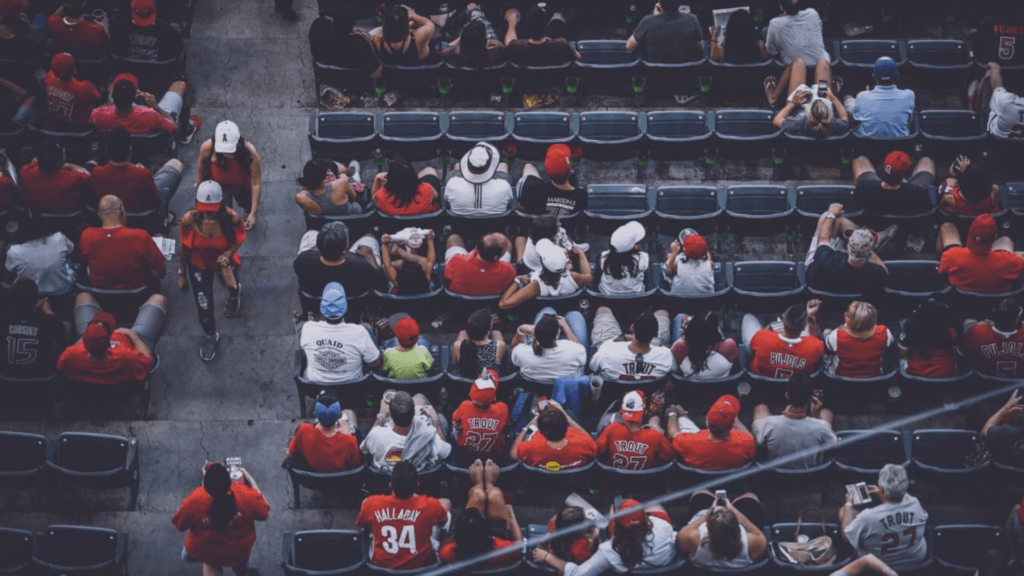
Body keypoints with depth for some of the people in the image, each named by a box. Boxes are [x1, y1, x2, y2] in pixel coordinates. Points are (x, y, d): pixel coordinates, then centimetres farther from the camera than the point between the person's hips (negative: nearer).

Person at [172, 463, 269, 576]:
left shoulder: (194, 502, -33)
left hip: (204, 552, 0)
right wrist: (250, 480, -6)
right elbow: (265, 514, -12)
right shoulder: (246, 495, -33)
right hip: (239, 553, 0)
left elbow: (180, 526, -13)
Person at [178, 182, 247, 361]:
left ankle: (234, 293, 57)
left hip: (223, 259, 0)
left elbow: (239, 239, -12)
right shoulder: (189, 220, -33)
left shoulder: (231, 218, -35)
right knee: (204, 307, 3)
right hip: (199, 263, 0)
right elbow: (183, 247, -14)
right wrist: (182, 275, -1)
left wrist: (228, 254, -33)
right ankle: (210, 336, 36)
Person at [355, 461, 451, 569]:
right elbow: (443, 519, -1)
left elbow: (360, 526, -1)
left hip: (381, 564, 1)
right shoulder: (429, 505, -28)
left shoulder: (372, 503, -25)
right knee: (446, 503, 16)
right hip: (420, 564, -1)